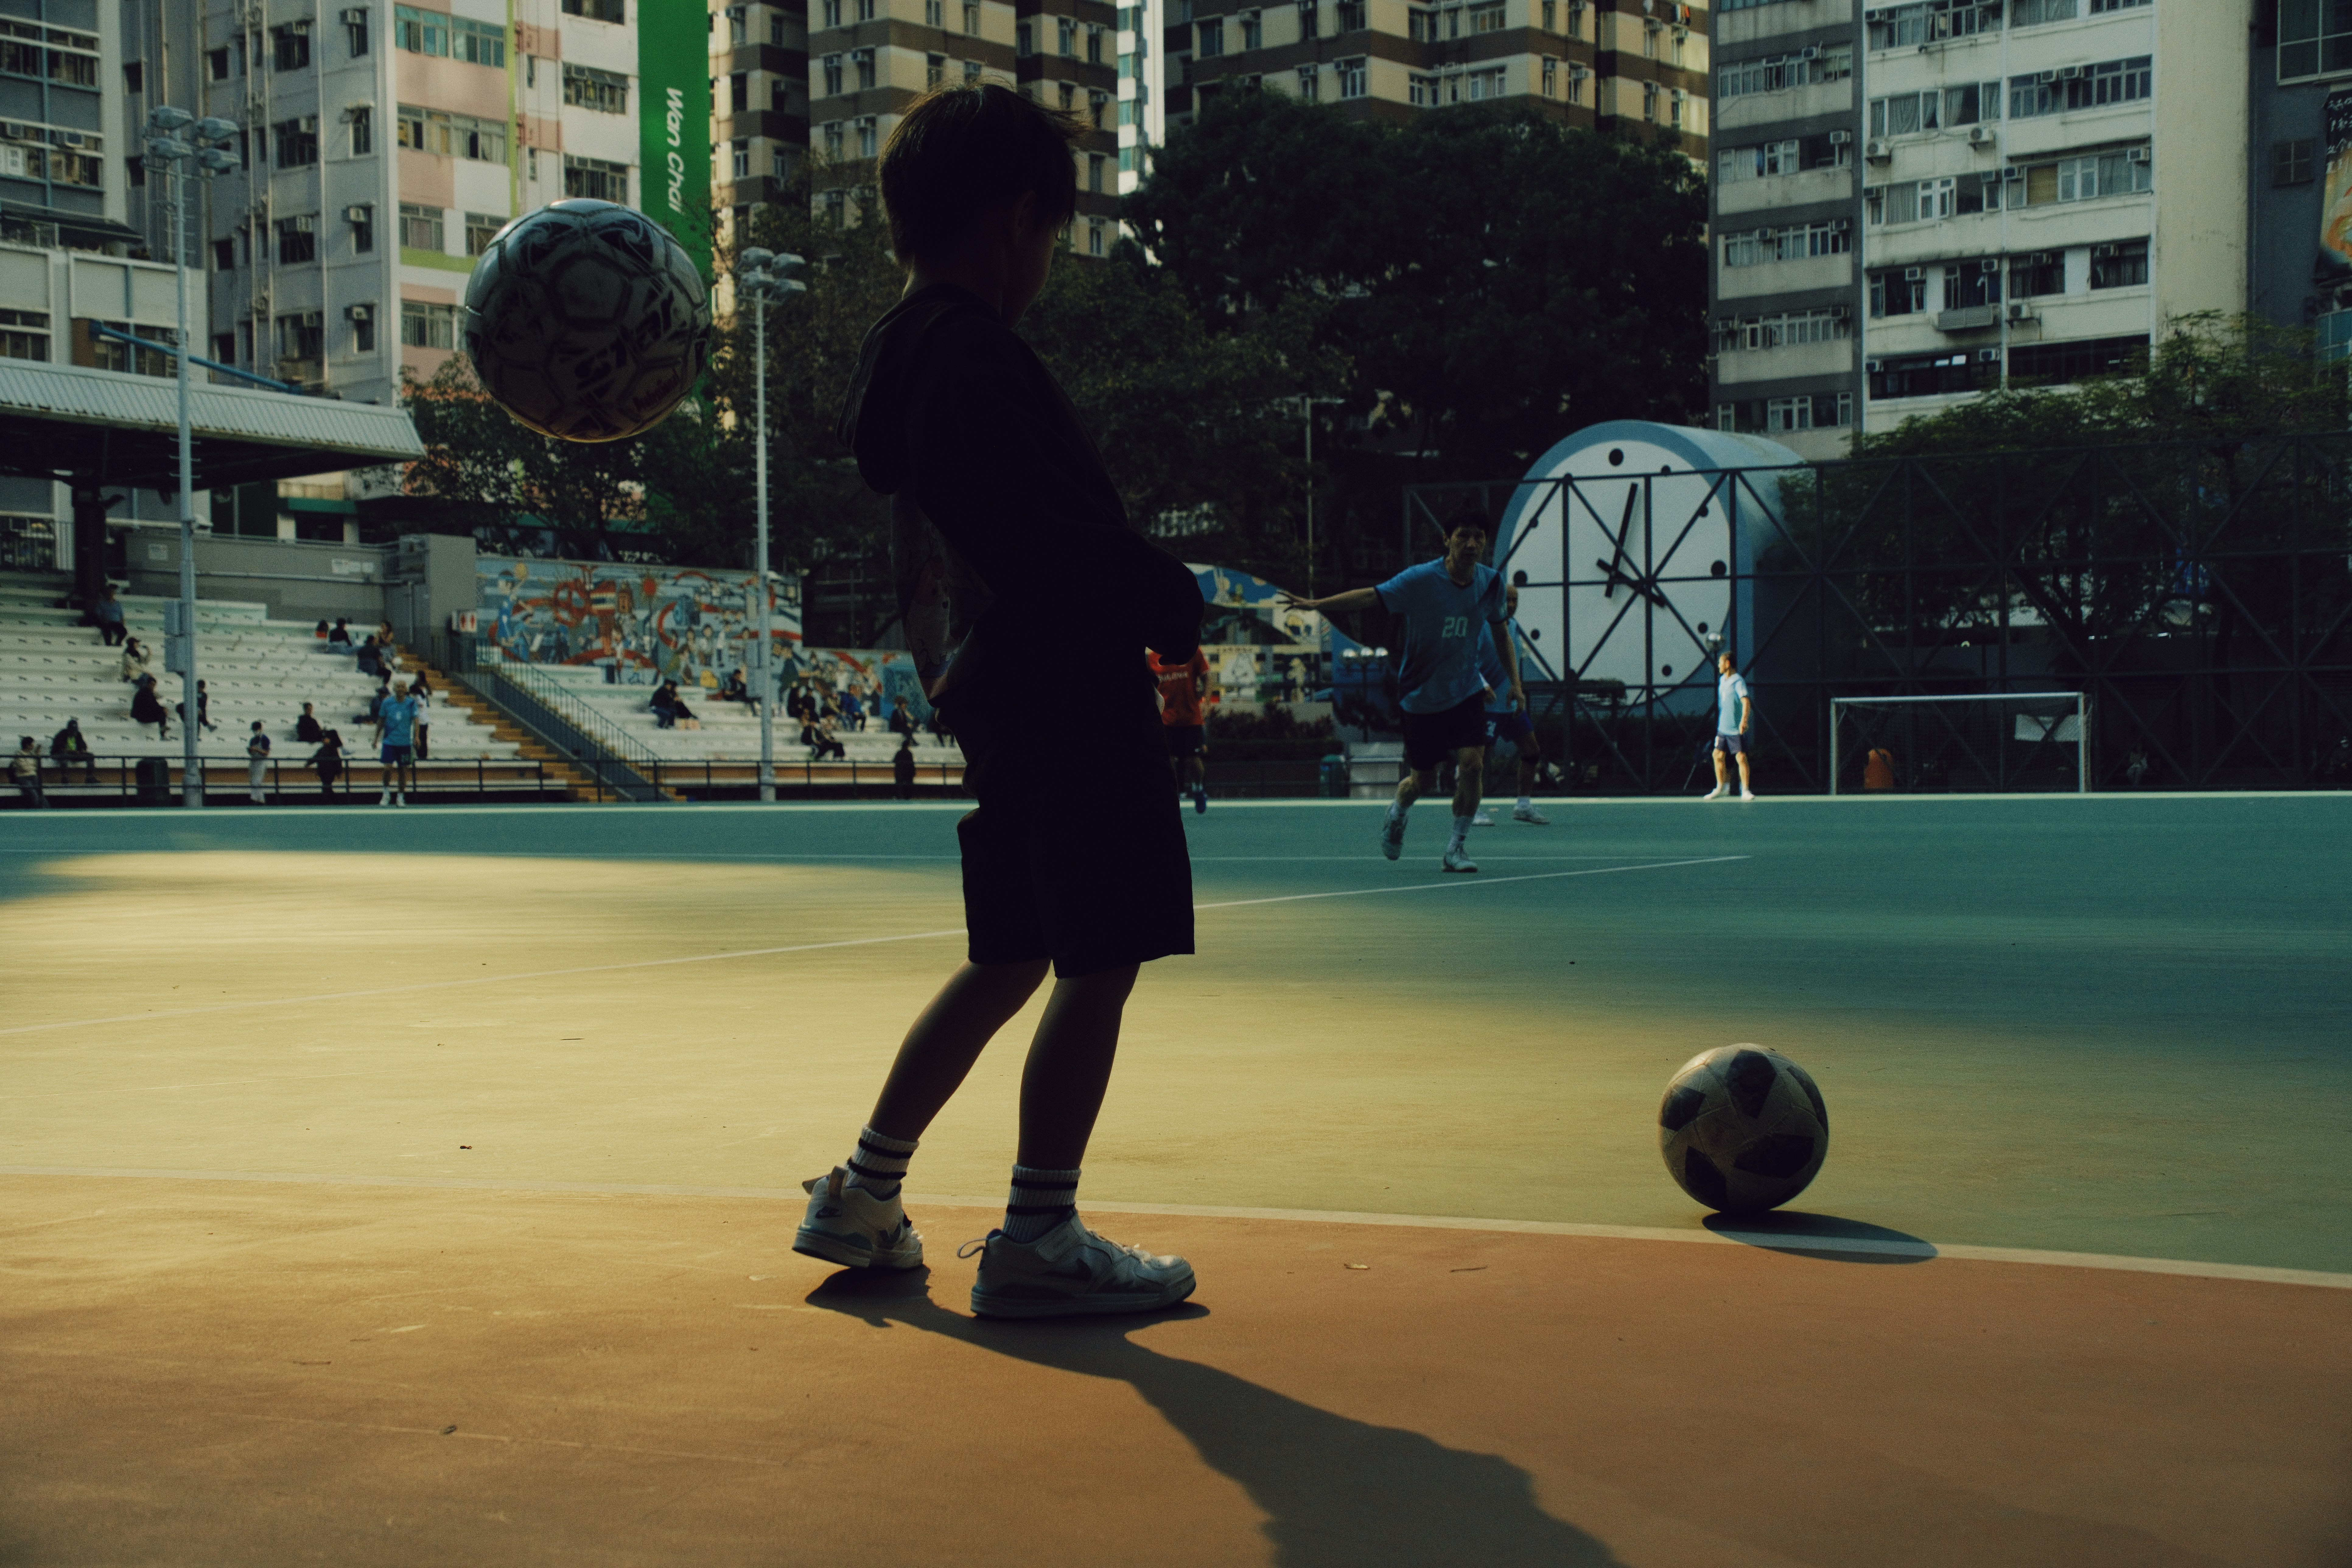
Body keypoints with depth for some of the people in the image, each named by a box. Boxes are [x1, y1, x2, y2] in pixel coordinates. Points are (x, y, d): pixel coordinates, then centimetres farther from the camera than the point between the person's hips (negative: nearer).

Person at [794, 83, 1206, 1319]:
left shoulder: (898, 359, 14)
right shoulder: (974, 360, -16)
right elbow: (1057, 546, -22)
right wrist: (1176, 606, -7)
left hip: (992, 706, 10)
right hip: (1069, 702, -10)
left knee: (1010, 961, 19)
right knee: (1100, 964, -2)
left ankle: (864, 1196, 25)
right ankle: (1035, 1242, 2)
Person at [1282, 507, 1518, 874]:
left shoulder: (1491, 582, -4)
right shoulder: (1420, 579, -17)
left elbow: (1501, 631, 10)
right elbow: (1371, 596, -16)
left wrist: (1515, 681, 3)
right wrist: (1316, 604, -26)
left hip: (1466, 692, 2)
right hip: (1423, 694, -2)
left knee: (1472, 763, -17)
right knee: (1422, 778, 8)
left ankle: (1457, 847, 0)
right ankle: (1397, 813, 45)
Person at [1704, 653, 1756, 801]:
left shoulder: (1738, 682, -14)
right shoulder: (1722, 681, 13)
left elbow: (1746, 701, -27)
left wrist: (1744, 720, -41)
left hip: (1737, 729, -8)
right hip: (1723, 728, 8)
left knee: (1742, 758, -9)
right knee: (1719, 756, 6)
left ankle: (1745, 791, -3)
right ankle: (1721, 788, 16)